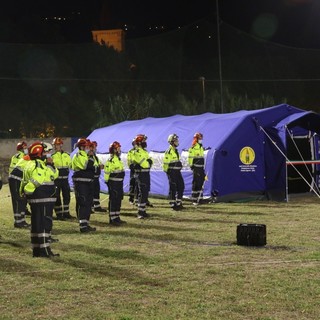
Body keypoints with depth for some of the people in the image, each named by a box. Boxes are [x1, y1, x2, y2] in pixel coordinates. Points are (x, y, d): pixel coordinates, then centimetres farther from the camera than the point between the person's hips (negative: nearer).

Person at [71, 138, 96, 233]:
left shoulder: (85, 155, 20)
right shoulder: (78, 156, -11)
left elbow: (91, 168, 26)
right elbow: (87, 166, -24)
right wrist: (91, 156, -15)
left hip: (88, 182, 10)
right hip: (81, 183, -10)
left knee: (88, 203, 12)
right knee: (82, 204, -11)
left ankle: (86, 224, 18)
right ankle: (83, 226, -13)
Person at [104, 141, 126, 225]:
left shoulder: (118, 159, 16)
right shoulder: (110, 160, -15)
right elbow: (106, 172, -18)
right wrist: (107, 182, -18)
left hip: (119, 182, 10)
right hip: (113, 183, -10)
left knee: (119, 200, 14)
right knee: (113, 201, -6)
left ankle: (117, 218, 23)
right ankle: (112, 219, -2)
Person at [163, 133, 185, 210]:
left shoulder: (175, 150, 16)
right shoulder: (169, 151, -14)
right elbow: (165, 162, -16)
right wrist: (166, 172, -16)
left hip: (177, 171, 9)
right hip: (172, 172, -9)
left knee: (181, 186, 9)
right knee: (173, 188, -3)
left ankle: (179, 203, 18)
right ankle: (173, 204, 3)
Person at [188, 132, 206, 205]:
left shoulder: (201, 147, 17)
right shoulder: (193, 148, -11)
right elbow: (190, 158, -14)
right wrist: (191, 166, -17)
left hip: (201, 168, 9)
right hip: (196, 168, -9)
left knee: (201, 183, 11)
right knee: (196, 184, -7)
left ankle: (199, 198, 19)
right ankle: (194, 199, -3)